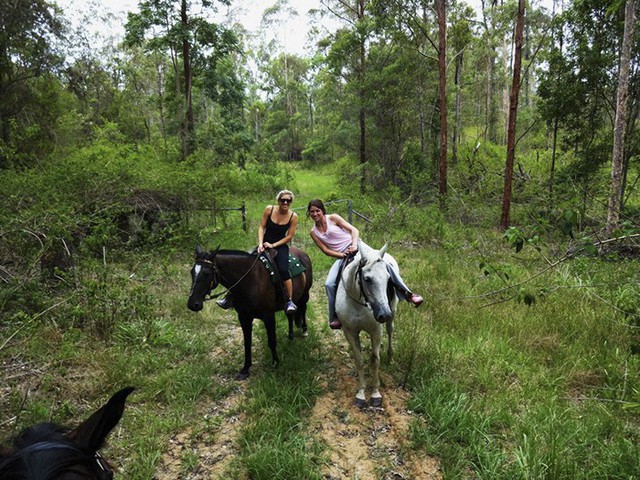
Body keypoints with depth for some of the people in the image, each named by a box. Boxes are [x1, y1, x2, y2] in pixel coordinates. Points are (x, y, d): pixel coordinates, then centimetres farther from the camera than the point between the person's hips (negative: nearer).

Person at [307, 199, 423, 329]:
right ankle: (335, 318, -3)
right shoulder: (313, 232, 9)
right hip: (340, 256, 3)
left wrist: (354, 245, -26)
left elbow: (354, 230, -7)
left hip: (354, 246, -3)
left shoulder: (333, 218, -1)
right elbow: (325, 250, 3)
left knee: (382, 262, -23)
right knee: (329, 284, -18)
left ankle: (408, 294, -16)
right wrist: (341, 255, -14)